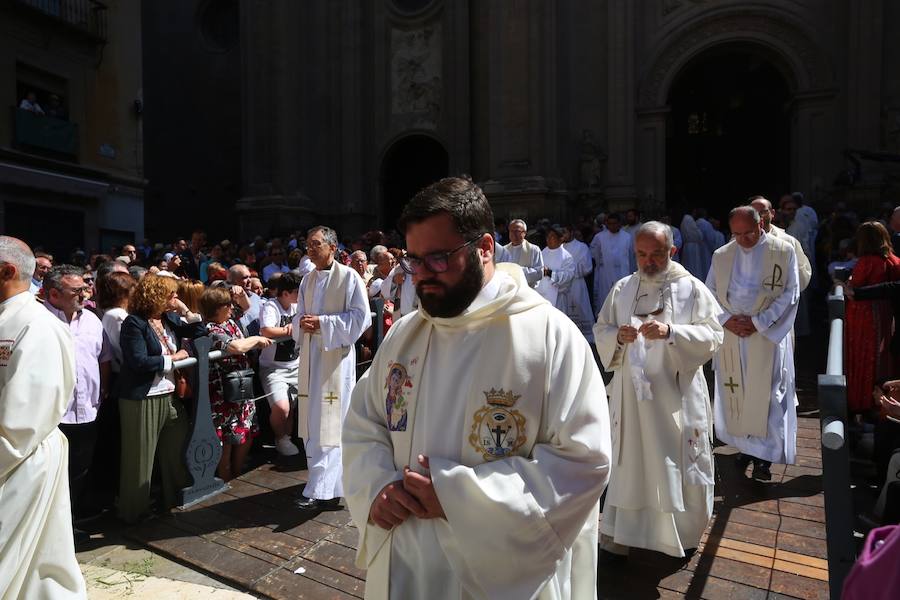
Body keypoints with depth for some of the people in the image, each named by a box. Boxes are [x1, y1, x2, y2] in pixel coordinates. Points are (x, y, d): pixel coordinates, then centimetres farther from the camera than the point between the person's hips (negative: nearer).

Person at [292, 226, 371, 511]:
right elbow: (298, 318, 18)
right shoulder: (307, 280, 13)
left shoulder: (348, 276, -7)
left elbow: (361, 317, -11)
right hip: (310, 356, 7)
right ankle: (326, 482, 25)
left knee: (329, 423, -5)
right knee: (311, 421, 11)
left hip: (336, 356, -7)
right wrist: (302, 323, -6)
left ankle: (322, 490, 1)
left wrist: (322, 322, -16)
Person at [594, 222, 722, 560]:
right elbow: (600, 330, 7)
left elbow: (713, 335, -8)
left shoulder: (691, 289, -1)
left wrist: (670, 332, -24)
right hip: (631, 393, 2)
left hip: (677, 395, -1)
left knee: (678, 464, 9)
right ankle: (619, 534, 21)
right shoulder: (622, 289, 6)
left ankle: (684, 532, 32)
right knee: (627, 462, 8)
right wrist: (618, 336, -16)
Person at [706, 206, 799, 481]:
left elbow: (790, 294, -6)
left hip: (767, 336, -3)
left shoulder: (783, 251, -4)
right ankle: (745, 446, 24)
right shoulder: (721, 255, 4)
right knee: (736, 392, 8)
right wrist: (726, 320, -10)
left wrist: (758, 322, -14)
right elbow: (710, 293, 6)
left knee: (766, 395, 1)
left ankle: (764, 453, 14)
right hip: (731, 335, 3)